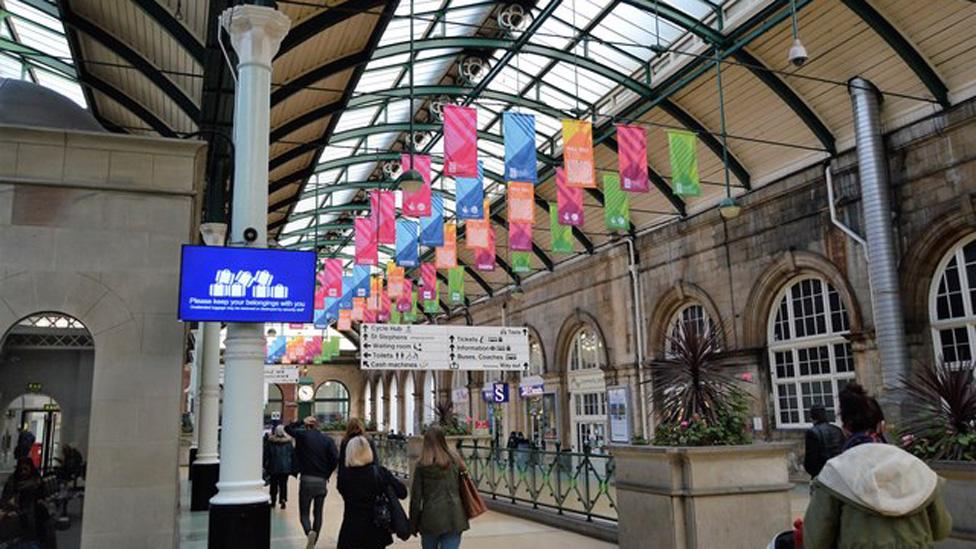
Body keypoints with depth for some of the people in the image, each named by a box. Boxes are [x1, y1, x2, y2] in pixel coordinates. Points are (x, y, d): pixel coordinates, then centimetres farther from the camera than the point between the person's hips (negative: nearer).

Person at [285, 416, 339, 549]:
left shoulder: (303, 435, -3)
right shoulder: (327, 439, 2)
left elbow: (288, 428, 11)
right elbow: (335, 458, -8)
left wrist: (302, 422, 13)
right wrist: (327, 474, 3)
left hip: (306, 480, -2)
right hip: (322, 481, 2)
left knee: (304, 513, 6)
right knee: (318, 514, 13)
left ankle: (309, 532, -22)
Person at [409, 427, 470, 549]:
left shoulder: (422, 465, -4)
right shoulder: (454, 460, 2)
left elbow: (416, 495, -2)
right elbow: (463, 487, 2)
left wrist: (413, 523, 7)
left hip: (430, 517, -1)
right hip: (454, 517, 1)